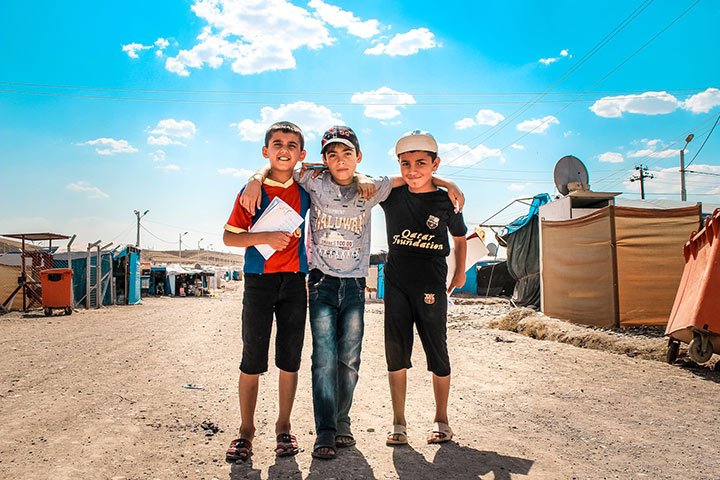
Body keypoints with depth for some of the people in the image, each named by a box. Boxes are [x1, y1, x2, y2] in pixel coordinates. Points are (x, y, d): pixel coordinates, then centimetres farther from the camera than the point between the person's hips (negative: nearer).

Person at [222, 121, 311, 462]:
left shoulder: (305, 190, 6)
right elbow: (229, 236, -4)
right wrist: (265, 237, -17)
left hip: (294, 282, 2)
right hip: (259, 281, -2)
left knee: (290, 359, 7)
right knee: (252, 360, 1)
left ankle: (283, 427, 22)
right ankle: (246, 430, 16)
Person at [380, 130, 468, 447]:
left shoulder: (446, 202, -1)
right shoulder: (392, 195, 0)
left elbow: (460, 238, 15)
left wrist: (460, 273, 14)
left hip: (431, 289, -1)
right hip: (396, 286, 1)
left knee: (438, 355, 7)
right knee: (396, 355, 4)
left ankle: (441, 421, 24)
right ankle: (398, 424, 17)